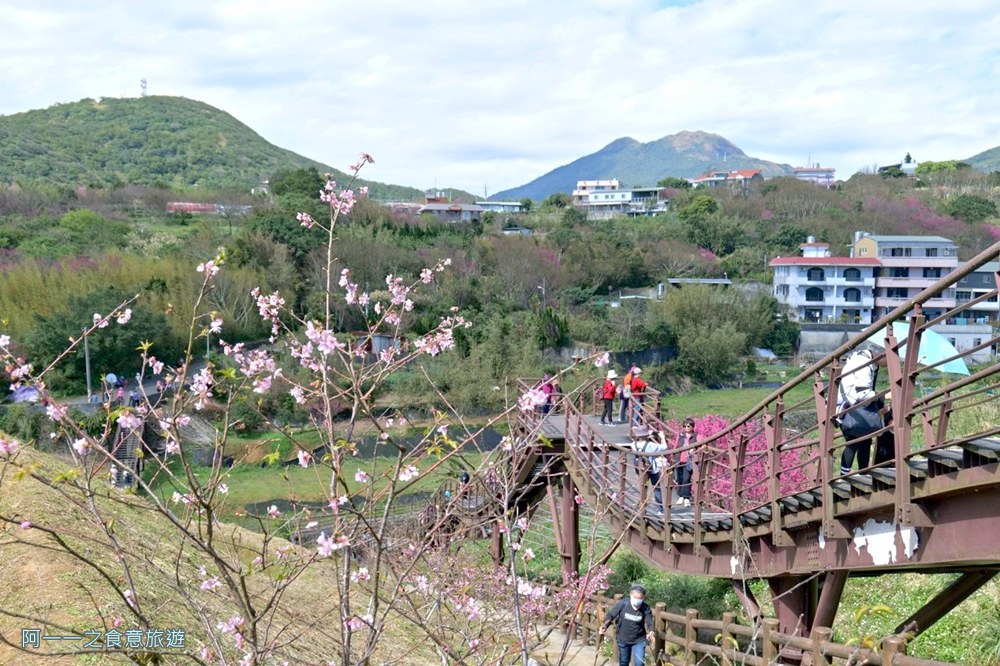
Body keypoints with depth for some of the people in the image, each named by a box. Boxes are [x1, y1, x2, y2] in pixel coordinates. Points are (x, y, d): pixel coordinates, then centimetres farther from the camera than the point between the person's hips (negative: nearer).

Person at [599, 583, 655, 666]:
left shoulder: (646, 609, -19)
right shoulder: (622, 603, -21)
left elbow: (649, 623, -16)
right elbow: (611, 615, -14)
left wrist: (650, 632, -40)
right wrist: (604, 626, -31)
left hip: (639, 641, -1)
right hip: (623, 639, 1)